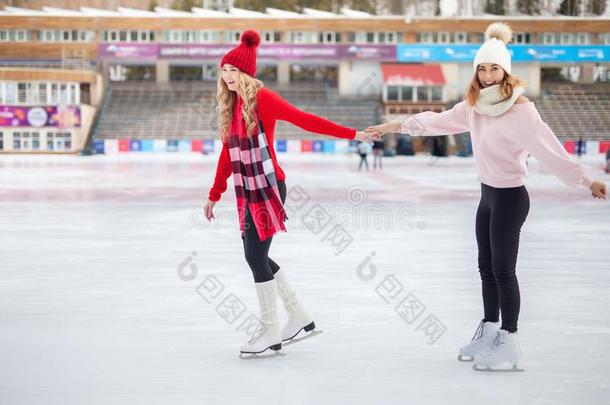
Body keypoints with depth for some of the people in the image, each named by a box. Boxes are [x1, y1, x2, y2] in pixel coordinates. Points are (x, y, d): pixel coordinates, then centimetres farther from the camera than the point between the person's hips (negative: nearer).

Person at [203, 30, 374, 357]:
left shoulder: (262, 99, -13)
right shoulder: (230, 104, 9)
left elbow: (304, 120, -15)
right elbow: (228, 152, 13)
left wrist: (351, 134, -19)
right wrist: (214, 194, 15)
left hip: (267, 188, -8)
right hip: (246, 191, 8)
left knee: (256, 256, -6)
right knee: (256, 255, 11)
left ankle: (271, 333, 7)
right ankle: (299, 317, 25)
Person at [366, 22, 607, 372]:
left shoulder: (521, 110, -21)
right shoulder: (474, 106, 2)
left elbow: (550, 149, -25)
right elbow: (437, 121, 12)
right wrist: (392, 126, 14)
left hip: (510, 197, -8)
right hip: (488, 194, 8)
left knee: (503, 270, -2)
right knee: (487, 267, 15)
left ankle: (509, 343, 7)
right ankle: (488, 333, 28)